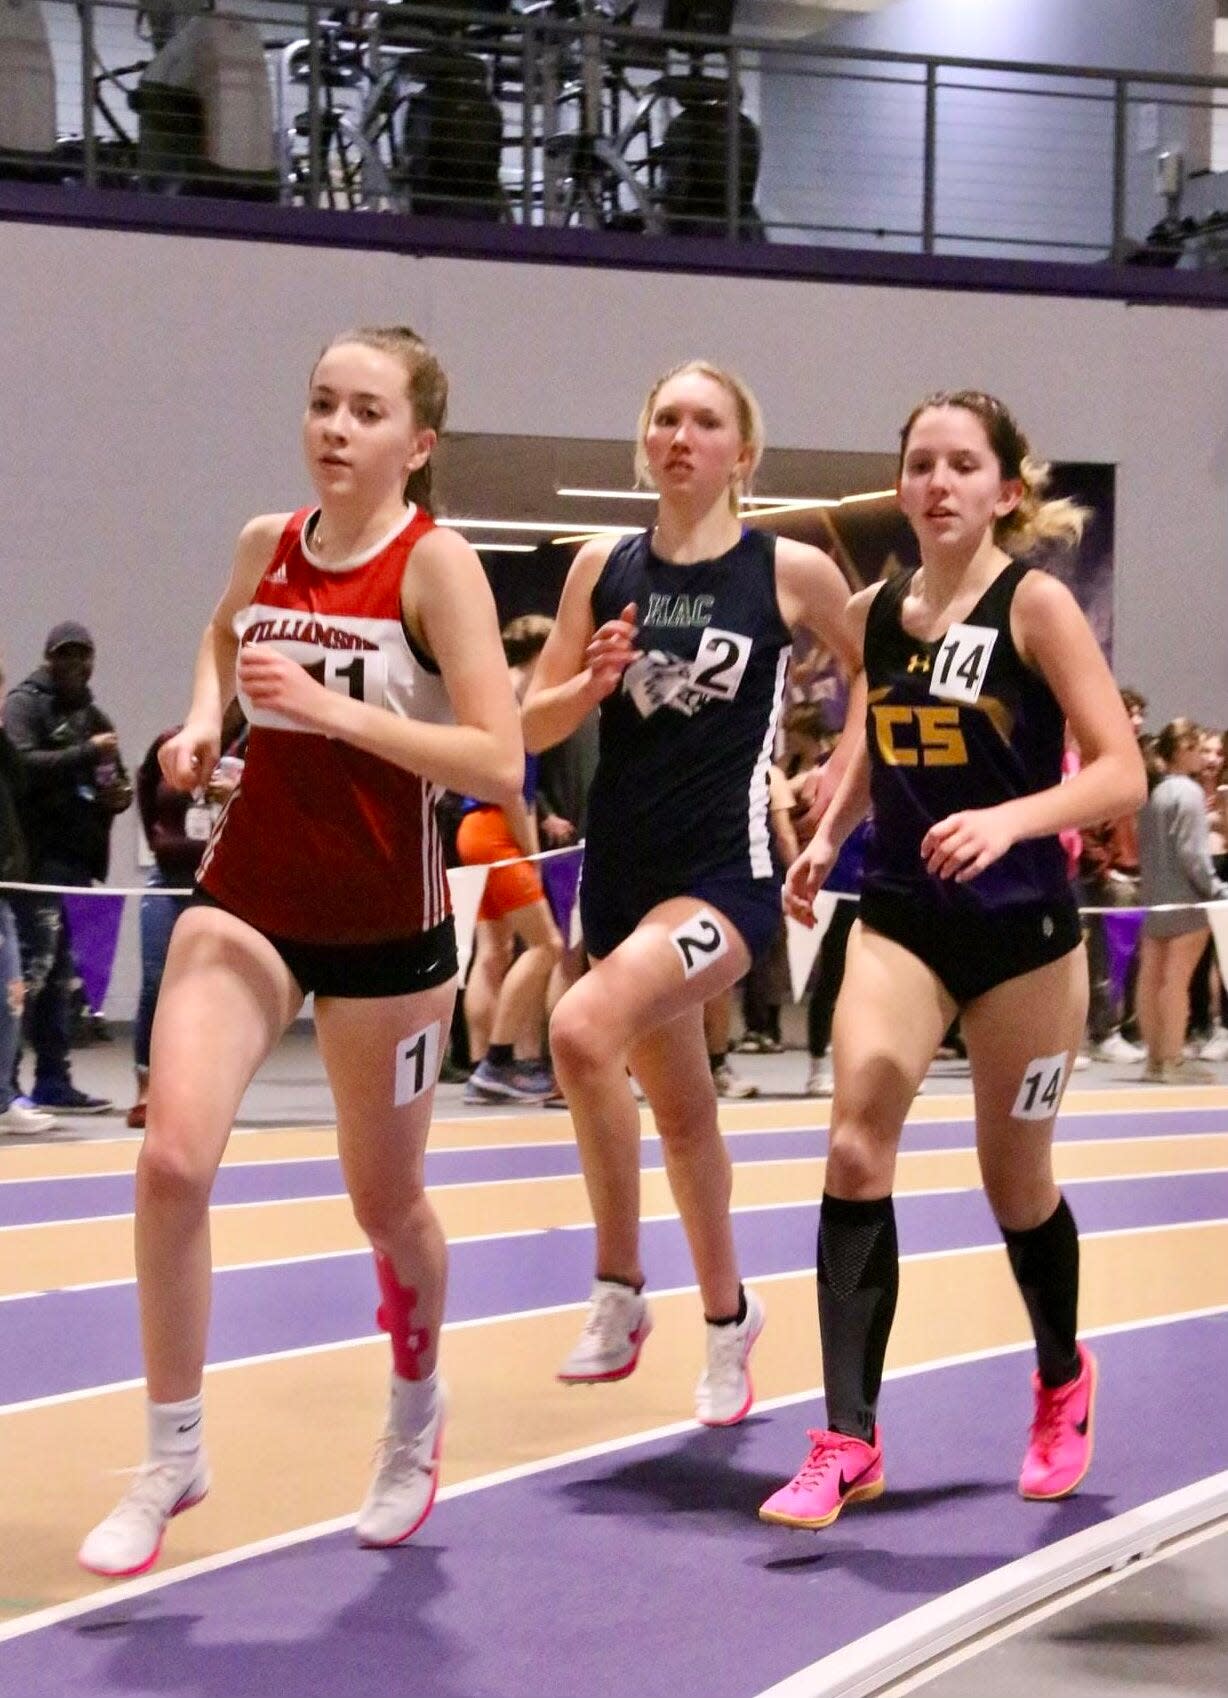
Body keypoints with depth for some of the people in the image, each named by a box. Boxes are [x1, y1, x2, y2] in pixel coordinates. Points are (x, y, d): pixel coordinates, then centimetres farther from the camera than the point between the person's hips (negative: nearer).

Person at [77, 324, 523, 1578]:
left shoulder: (435, 562, -12)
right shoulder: (263, 544, 2)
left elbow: (499, 767, -20)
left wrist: (336, 709, -27)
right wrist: (202, 723, 7)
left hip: (386, 925, -3)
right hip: (245, 900, 3)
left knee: (385, 1202, 12)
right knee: (172, 1158, -15)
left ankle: (415, 1416, 43)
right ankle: (172, 1459, 2)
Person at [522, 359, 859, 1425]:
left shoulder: (792, 571, -5)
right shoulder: (603, 568, 5)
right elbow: (532, 727, 7)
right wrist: (592, 682, -12)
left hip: (726, 873, -5)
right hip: (620, 870, 5)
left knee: (584, 1029, -28)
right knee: (681, 1109, 17)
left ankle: (620, 1293, -12)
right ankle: (727, 1319, 35)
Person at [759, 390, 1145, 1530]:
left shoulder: (1035, 604, -11)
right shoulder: (874, 613, 2)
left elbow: (1121, 772, -15)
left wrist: (1008, 818, -31)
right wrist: (826, 837, 4)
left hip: (1022, 928, -3)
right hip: (900, 914, 3)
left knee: (1014, 1180, 11)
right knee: (855, 1144, -16)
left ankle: (1063, 1383, 40)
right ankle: (848, 1442, -13)